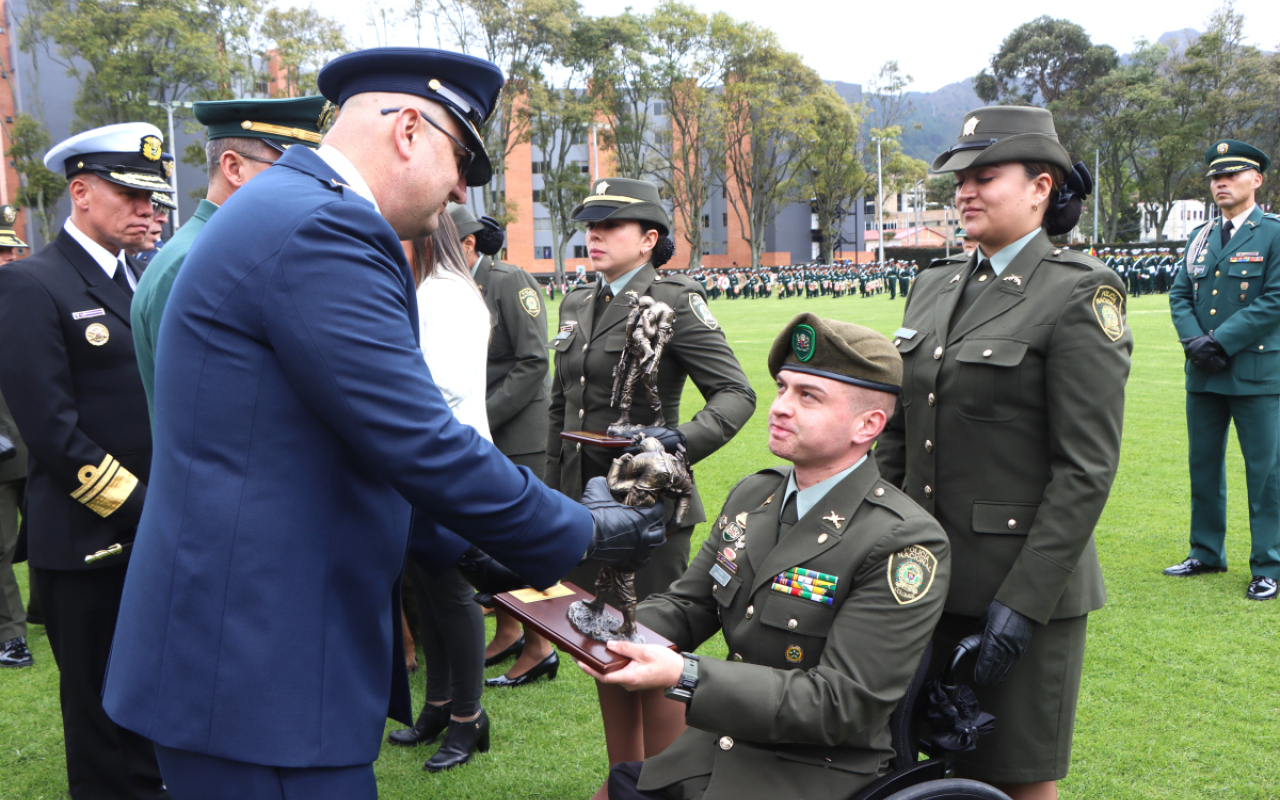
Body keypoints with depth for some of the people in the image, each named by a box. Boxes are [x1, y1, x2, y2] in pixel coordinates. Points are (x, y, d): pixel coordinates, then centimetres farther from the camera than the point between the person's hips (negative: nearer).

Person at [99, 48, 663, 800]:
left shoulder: (286, 210, 14)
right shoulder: (321, 225, -18)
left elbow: (365, 453, 19)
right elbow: (420, 444, -21)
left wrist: (474, 554, 19)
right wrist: (582, 534, -8)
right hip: (257, 665, -10)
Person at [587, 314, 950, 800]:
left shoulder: (904, 543, -19)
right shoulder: (752, 495, 4)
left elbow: (842, 705, -23)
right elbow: (688, 604, 11)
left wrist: (685, 678, -29)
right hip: (719, 743, 6)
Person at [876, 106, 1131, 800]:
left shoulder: (1081, 292, -10)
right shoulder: (936, 283, 10)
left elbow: (1087, 470, -15)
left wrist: (1023, 599, -18)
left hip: (1026, 580, -6)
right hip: (927, 575, 6)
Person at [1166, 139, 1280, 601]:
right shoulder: (1201, 238, 13)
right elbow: (1179, 294, 9)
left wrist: (1221, 341, -16)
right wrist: (1194, 341, -8)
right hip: (1204, 374, 6)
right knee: (1203, 465, 13)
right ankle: (1207, 554, 27)